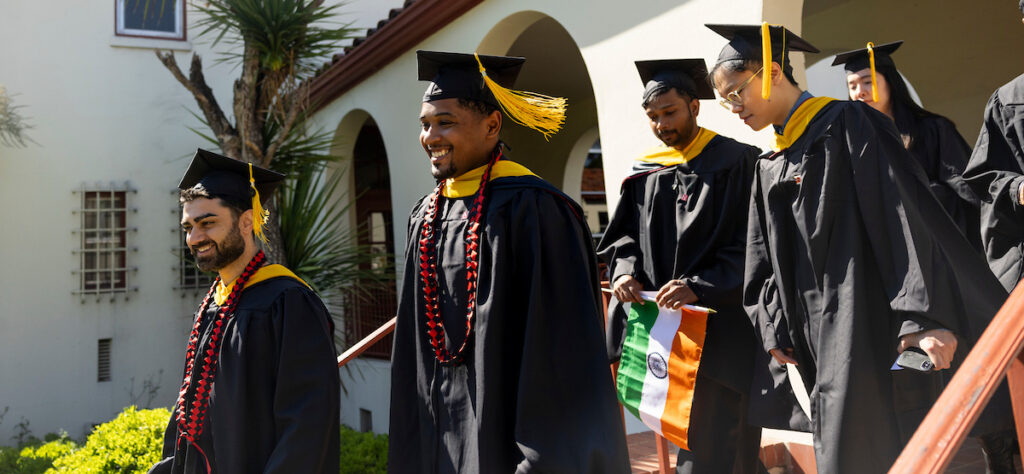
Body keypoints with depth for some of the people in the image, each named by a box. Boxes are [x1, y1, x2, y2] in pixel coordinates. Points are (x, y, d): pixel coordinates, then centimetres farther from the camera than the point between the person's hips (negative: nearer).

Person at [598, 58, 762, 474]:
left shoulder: (736, 163, -4)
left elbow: (752, 248, -9)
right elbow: (625, 235, 13)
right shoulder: (646, 172, 12)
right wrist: (626, 270, -9)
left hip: (720, 332, -5)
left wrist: (699, 286, -22)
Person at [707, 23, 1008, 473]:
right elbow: (765, 254, 17)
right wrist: (776, 328, 7)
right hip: (809, 331, 7)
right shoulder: (769, 165, 16)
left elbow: (903, 213, -15)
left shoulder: (845, 125, -7)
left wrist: (926, 314, -22)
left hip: (857, 328, -7)